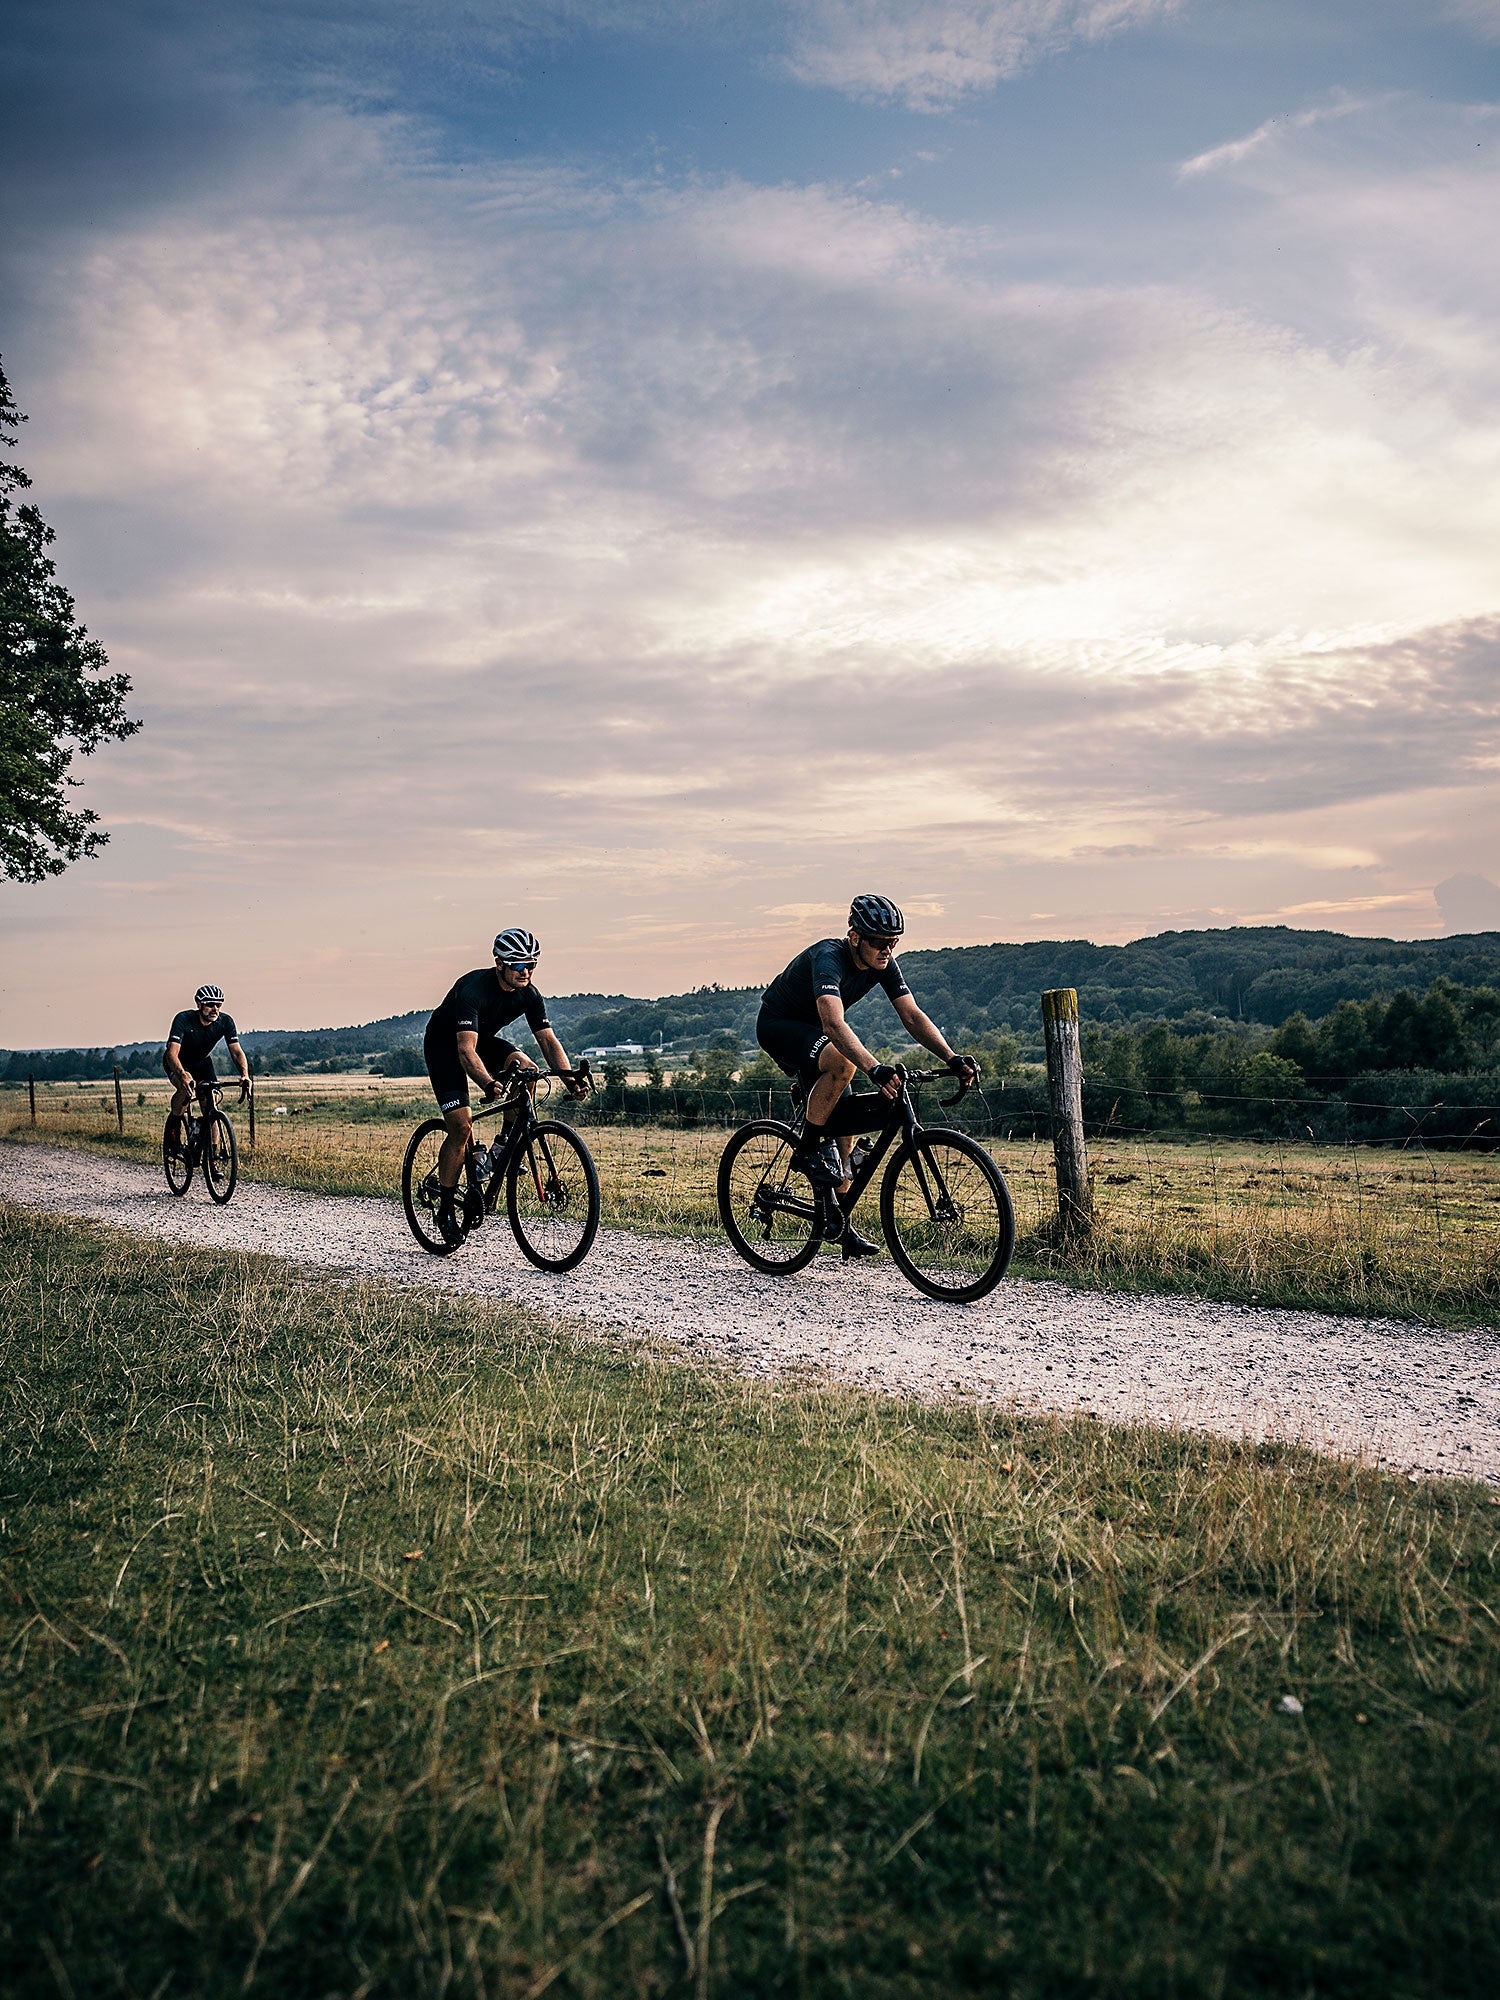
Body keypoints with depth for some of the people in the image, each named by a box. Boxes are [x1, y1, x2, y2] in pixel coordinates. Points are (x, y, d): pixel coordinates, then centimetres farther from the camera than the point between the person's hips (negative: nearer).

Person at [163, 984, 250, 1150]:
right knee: (186, 1088, -33)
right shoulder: (183, 1019, -34)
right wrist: (183, 1074, -64)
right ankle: (172, 1131, -10)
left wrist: (245, 1074, -48)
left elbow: (236, 1050, -28)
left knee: (210, 1103, -13)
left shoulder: (225, 1021, -24)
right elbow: (172, 1053, -44)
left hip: (202, 1061, 3)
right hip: (179, 1062, -3)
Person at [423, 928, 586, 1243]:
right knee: (461, 1127, -16)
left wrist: (570, 1078, -31)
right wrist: (489, 1083, -58)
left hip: (484, 1040, 5)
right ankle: (446, 1208, -1)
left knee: (527, 1070, -25)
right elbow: (466, 1050, -42)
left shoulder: (529, 995, -15)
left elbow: (548, 1040, -16)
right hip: (443, 1046, -5)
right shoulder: (473, 989, -34)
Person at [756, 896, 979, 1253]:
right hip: (778, 1026, -8)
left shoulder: (883, 964, -11)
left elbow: (912, 1016, -13)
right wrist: (874, 1069, -62)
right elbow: (834, 1025, -48)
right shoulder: (828, 958, -34)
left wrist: (952, 1058, -28)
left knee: (844, 1131, 1)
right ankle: (807, 1149, -19)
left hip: (812, 1030, 8)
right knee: (842, 1062, -37)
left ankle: (837, 1222, 13)